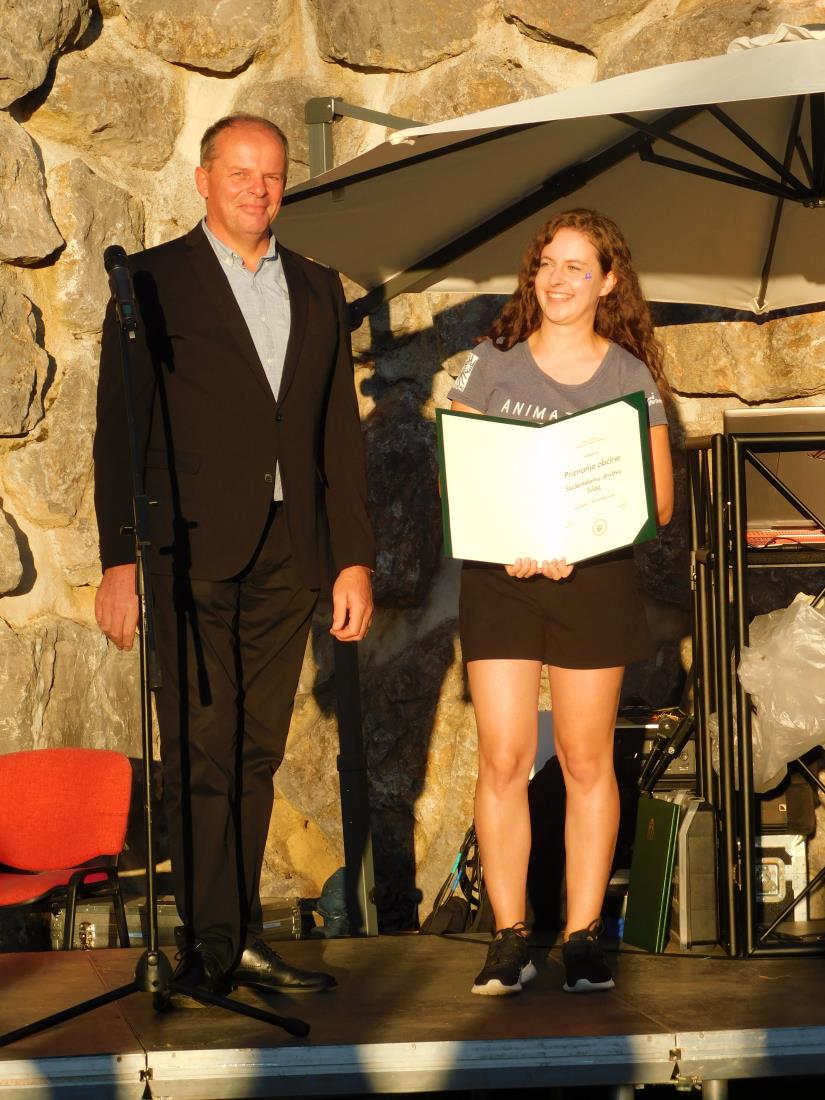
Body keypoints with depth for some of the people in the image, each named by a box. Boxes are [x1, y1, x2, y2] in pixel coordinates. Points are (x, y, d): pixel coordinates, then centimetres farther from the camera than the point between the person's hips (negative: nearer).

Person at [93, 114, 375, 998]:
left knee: (257, 754, 6)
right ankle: (209, 944, 0)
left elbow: (339, 432, 15)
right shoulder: (154, 281, 3)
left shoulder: (317, 289, 16)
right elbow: (119, 429, -2)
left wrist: (354, 558, 9)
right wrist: (119, 561, -10)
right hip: (193, 552, -4)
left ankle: (241, 938, 12)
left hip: (286, 558, 4)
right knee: (200, 752, -5)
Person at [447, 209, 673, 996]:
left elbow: (658, 500, 1)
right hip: (500, 578, 0)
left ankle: (584, 937, 11)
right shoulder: (491, 364, 6)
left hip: (594, 577, 0)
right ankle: (509, 938, 3)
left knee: (586, 759, 3)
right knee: (502, 759, -4)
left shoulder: (630, 376, 4)